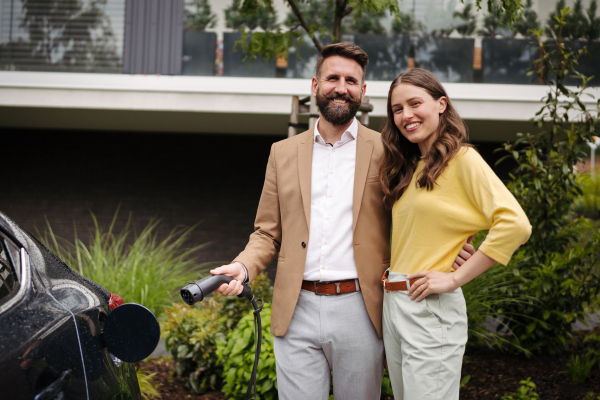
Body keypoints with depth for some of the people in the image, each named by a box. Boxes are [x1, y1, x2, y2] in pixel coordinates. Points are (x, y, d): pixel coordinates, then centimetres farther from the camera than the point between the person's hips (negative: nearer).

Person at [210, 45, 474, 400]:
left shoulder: (384, 151, 4)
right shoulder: (283, 153, 12)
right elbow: (268, 233, 13)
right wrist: (243, 267, -6)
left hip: (359, 311, -1)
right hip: (297, 313, 2)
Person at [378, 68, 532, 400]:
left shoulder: (460, 158, -8)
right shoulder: (407, 167, 15)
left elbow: (515, 224, -20)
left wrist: (455, 278, -16)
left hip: (431, 309, -8)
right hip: (393, 304, 8)